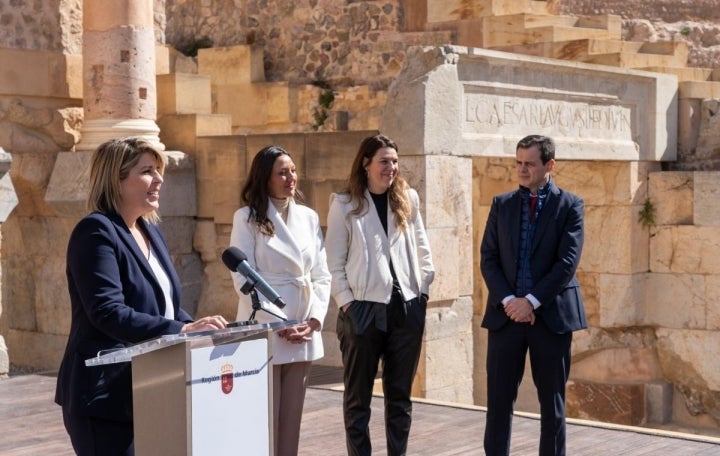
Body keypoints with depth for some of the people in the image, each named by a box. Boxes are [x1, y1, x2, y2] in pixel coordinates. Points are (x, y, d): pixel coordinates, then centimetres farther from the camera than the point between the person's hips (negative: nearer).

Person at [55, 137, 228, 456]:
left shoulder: (151, 231, 14)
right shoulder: (96, 232, -13)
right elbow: (108, 312, -25)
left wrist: (200, 331, -1)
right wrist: (183, 330, -30)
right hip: (106, 395, -8)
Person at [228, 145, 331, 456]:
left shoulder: (309, 217, 9)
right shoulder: (247, 217, -4)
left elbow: (321, 275, 9)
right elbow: (244, 279, -10)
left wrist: (314, 320, -6)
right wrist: (280, 324, -14)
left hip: (304, 331, 5)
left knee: (292, 419, 10)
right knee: (265, 420, -1)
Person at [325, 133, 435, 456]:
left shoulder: (408, 199, 8)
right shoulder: (345, 204, -2)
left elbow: (422, 249, 13)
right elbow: (334, 263, -2)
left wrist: (423, 290, 6)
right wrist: (347, 303, -9)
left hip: (407, 308, 3)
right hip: (364, 309, -3)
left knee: (400, 394, 10)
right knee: (358, 396, 5)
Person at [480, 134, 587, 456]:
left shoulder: (569, 205, 0)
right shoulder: (501, 204, 9)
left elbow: (567, 262, -9)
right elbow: (488, 258, 4)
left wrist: (531, 301, -14)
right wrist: (508, 300, -10)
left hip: (552, 315, -2)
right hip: (506, 314, 2)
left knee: (552, 401, 6)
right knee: (499, 398, 3)